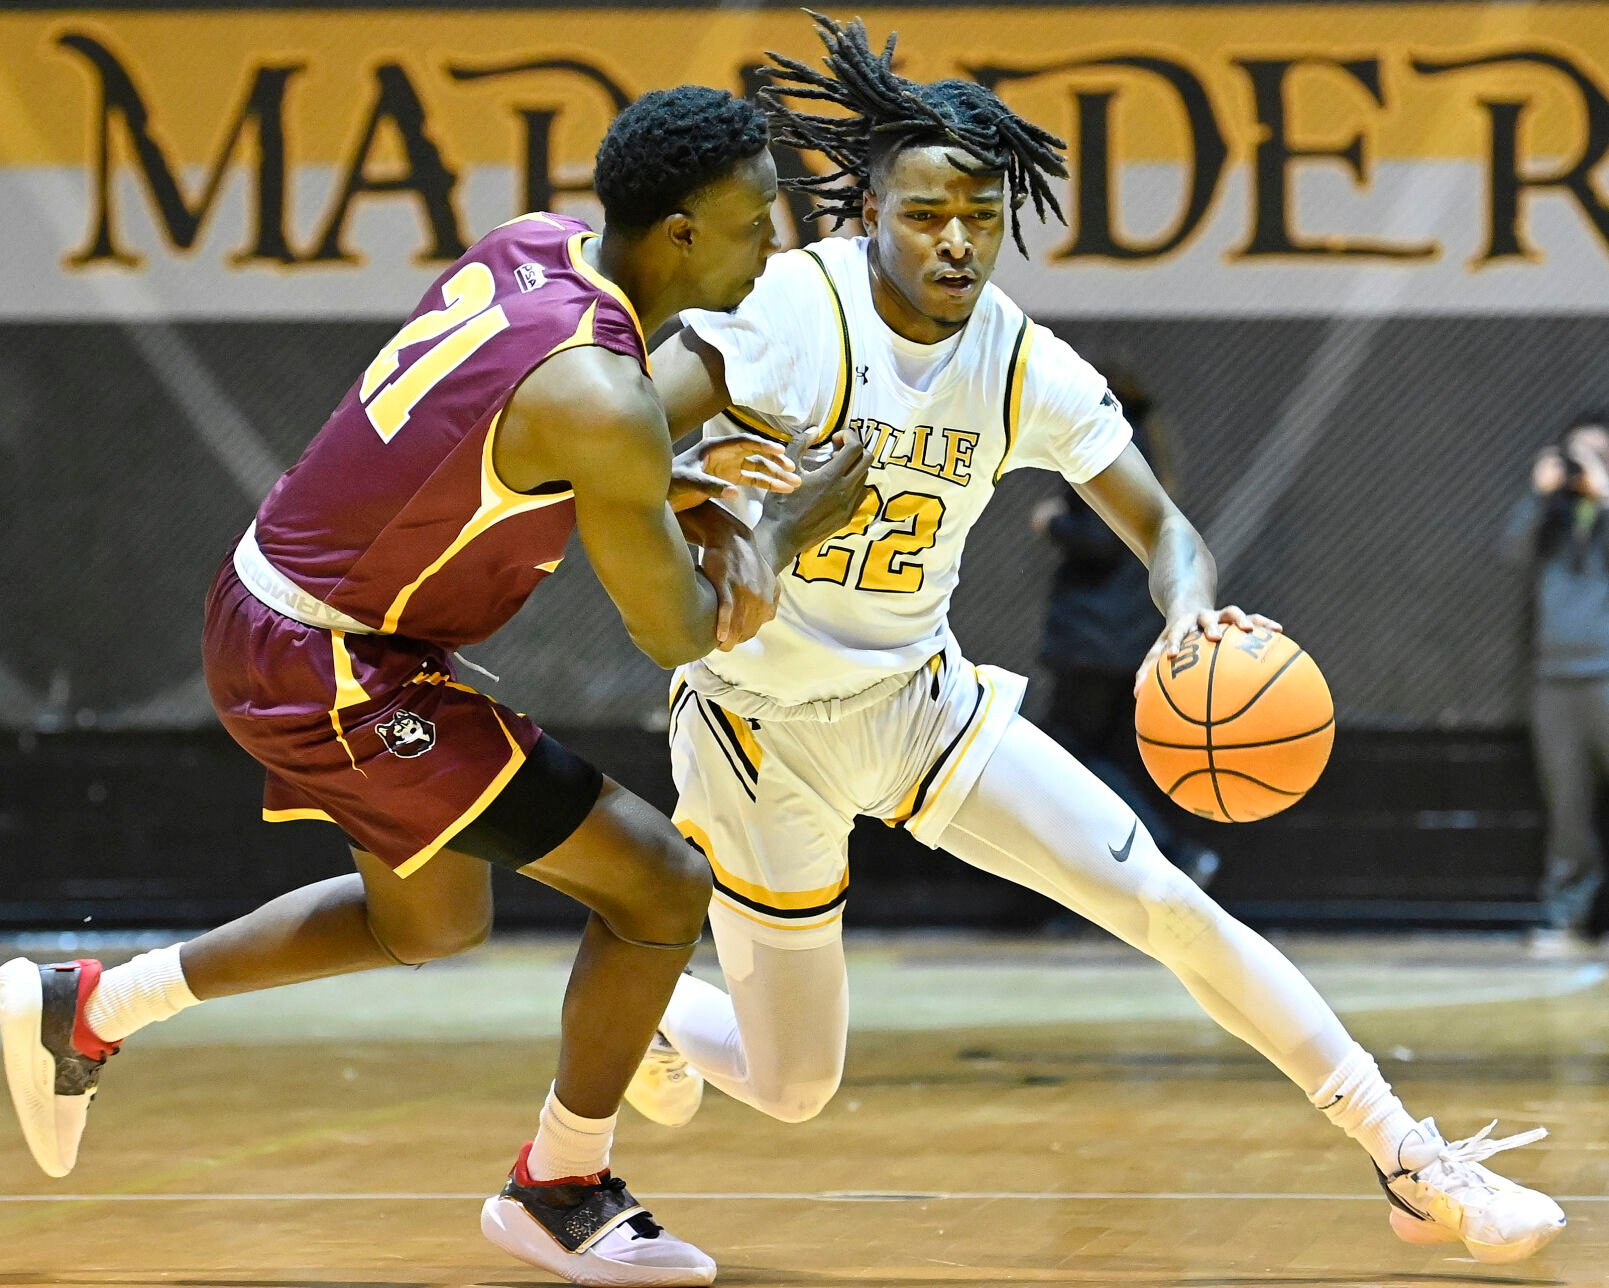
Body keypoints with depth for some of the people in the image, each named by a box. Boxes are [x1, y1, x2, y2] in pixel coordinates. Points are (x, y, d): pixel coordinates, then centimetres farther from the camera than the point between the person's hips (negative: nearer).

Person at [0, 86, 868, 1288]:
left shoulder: (541, 242, -2)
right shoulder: (599, 399, -27)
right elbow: (678, 636, -16)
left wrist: (674, 483, -2)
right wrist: (802, 521, -1)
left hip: (272, 605, 9)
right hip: (327, 671, -9)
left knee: (434, 919, 29)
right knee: (661, 886, -4)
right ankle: (562, 1190, 15)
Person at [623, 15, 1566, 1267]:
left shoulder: (1029, 368, -7)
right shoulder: (795, 309, -22)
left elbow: (1161, 528, -4)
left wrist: (1192, 606, -27)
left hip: (922, 697, 4)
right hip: (762, 729, -4)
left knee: (1168, 903, -8)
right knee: (794, 1089, 3)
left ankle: (1414, 1164, 1)